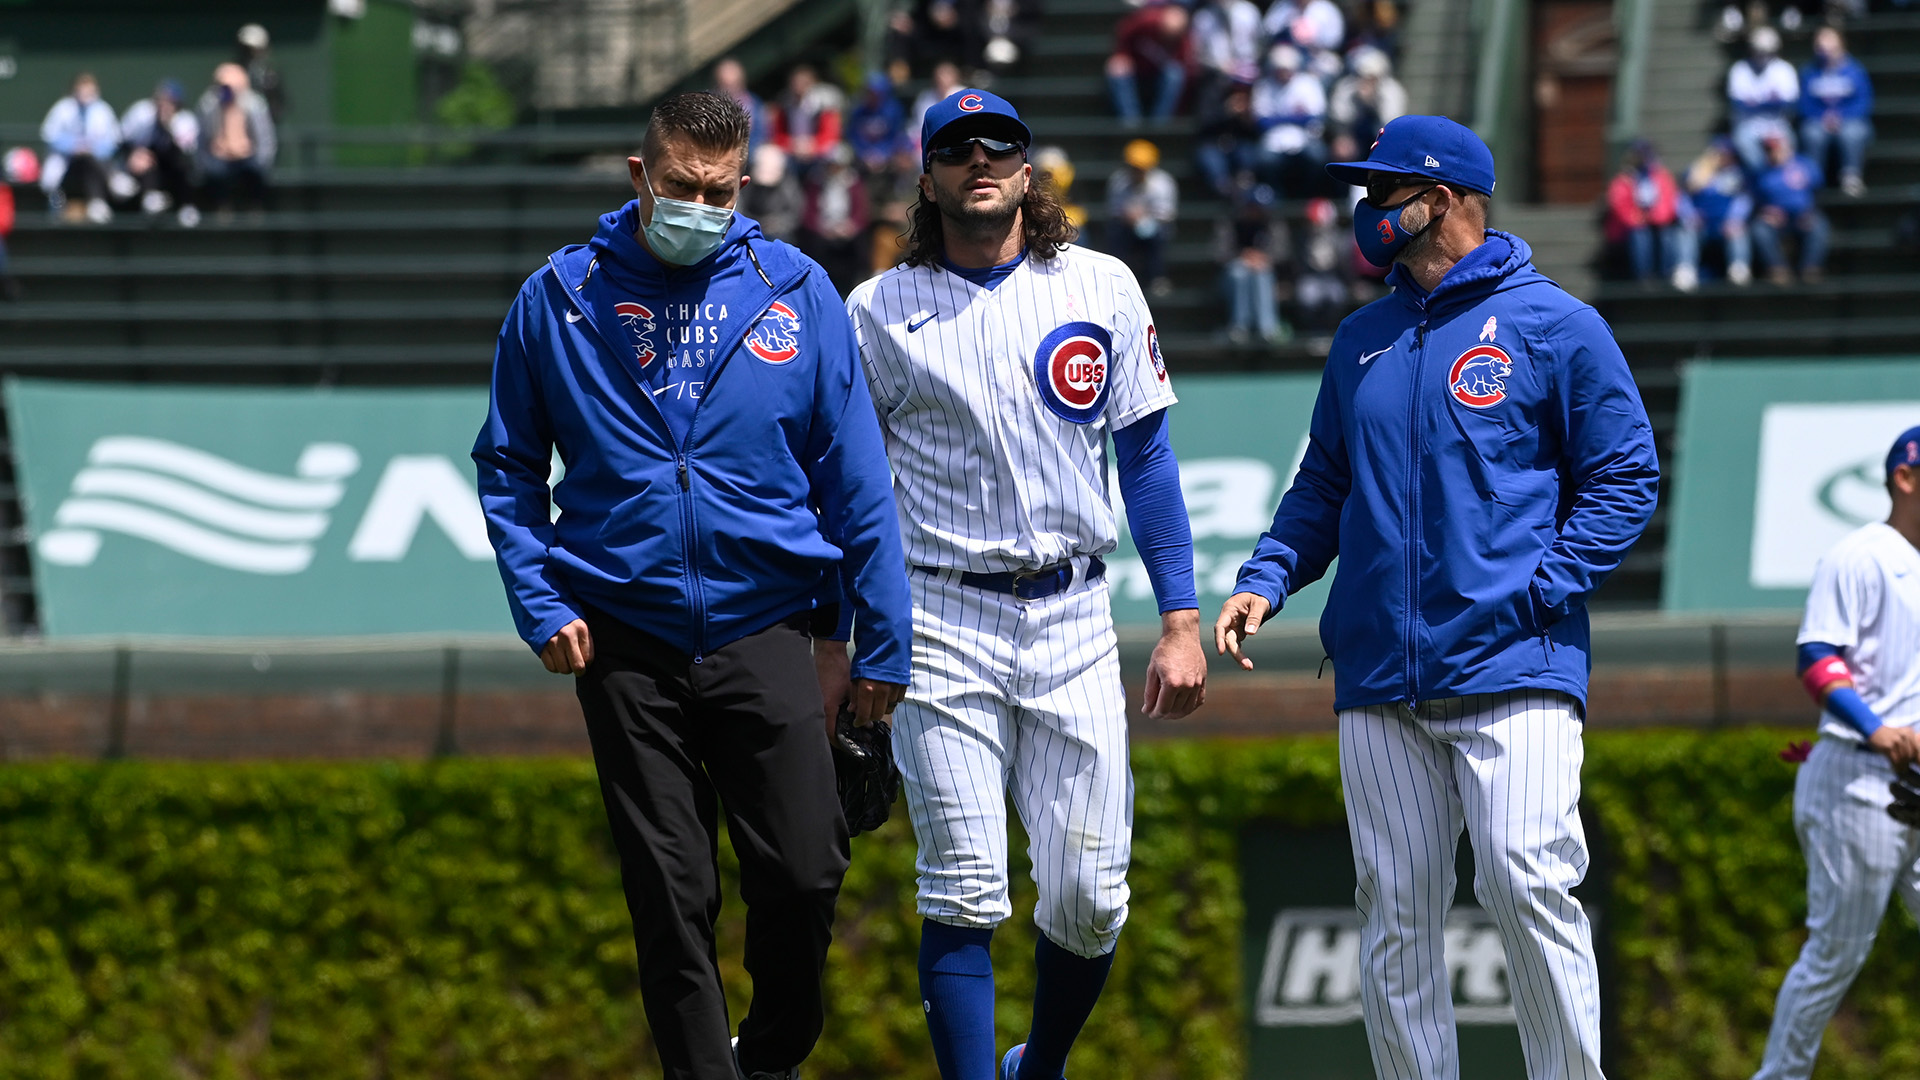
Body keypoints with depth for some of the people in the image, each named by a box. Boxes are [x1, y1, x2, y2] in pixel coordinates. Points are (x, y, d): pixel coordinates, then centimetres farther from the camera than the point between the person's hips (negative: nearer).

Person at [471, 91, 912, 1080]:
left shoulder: (796, 293, 2)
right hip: (628, 644, 0)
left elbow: (856, 478, 4)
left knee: (805, 874, -4)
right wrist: (542, 607, -3)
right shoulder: (559, 300, 2)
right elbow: (507, 467, 10)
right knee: (670, 895, 2)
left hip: (768, 631, 0)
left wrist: (880, 643, 2)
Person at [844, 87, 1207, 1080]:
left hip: (1073, 621, 2)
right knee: (965, 895, -8)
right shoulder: (879, 311, 3)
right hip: (940, 619, -2)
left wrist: (1181, 620, 3)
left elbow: (1145, 453, 9)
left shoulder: (1100, 288, 6)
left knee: (1089, 895, 1)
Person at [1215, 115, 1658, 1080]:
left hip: (1514, 669, -5)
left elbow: (1625, 477, 0)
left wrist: (1543, 591, -11)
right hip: (1378, 677, 5)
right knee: (1393, 912, 3)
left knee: (1526, 882, -17)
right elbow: (1324, 485, 23)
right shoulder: (1362, 340, 18)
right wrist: (1265, 579, 5)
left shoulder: (1552, 326, 1)